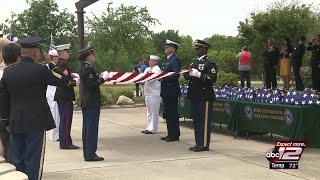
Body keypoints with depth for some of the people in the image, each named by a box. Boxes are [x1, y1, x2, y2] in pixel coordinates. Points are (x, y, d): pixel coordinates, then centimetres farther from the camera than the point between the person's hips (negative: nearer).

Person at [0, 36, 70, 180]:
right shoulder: (40, 69, -13)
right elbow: (63, 81, -3)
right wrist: (52, 65, 6)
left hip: (15, 123, 6)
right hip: (36, 122, -5)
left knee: (17, 159, 14)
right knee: (33, 159, 1)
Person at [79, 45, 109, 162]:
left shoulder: (83, 68, 13)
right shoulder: (88, 69, -18)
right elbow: (92, 84, -23)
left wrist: (99, 77, 11)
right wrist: (103, 78, -12)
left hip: (86, 103, 10)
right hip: (92, 103, -10)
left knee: (87, 128, 14)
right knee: (92, 128, -5)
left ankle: (87, 154, 21)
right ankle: (91, 155, 0)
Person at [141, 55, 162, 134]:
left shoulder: (157, 69, -9)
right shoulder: (147, 69, 18)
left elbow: (151, 80, -19)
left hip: (154, 94, -9)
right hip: (147, 93, 9)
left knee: (154, 112, -4)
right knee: (149, 112, 14)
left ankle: (152, 129, -2)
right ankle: (149, 127, 21)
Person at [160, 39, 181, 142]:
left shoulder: (175, 60, -12)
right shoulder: (166, 60, 18)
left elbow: (176, 75, -21)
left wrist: (163, 76, -24)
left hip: (172, 91, -10)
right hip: (166, 91, 10)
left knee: (172, 113, -4)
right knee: (168, 113, 13)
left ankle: (175, 135, 2)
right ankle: (170, 134, 21)